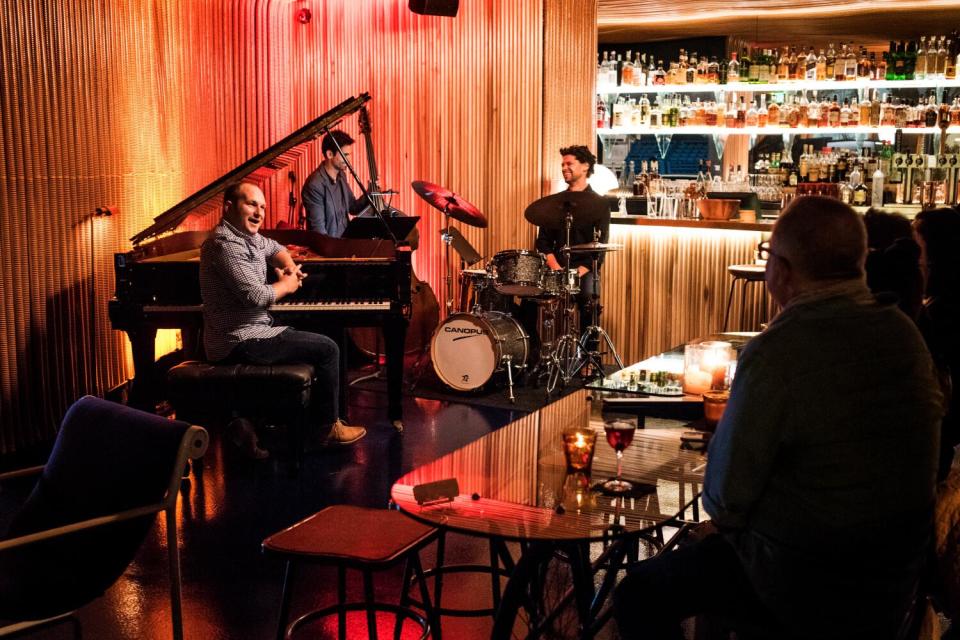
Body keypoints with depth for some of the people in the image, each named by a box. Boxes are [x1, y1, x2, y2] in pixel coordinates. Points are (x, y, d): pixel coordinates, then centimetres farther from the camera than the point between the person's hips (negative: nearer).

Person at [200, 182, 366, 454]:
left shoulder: (246, 236, 9)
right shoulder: (226, 245, -22)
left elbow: (274, 248, 29)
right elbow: (256, 296, -29)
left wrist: (290, 267, 6)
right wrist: (287, 284, -9)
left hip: (243, 332, 11)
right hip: (240, 343, -11)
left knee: (309, 338, 26)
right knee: (327, 349, -4)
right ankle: (330, 428, 8)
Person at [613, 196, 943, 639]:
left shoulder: (776, 353, -27)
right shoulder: (905, 333, -5)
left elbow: (726, 497, -20)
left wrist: (723, 515, 5)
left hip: (804, 592, -7)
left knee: (639, 595, 8)